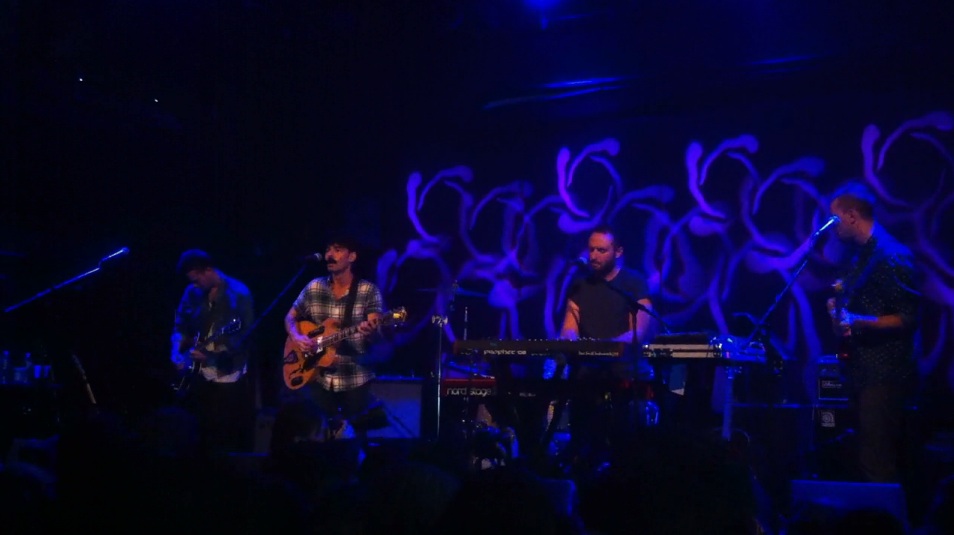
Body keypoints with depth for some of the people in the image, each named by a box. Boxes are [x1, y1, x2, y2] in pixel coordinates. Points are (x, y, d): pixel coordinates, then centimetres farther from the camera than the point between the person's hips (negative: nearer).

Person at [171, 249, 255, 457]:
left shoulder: (238, 294, -11)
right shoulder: (192, 293, 6)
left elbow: (241, 337, -14)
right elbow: (181, 327, 16)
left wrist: (209, 354, -22)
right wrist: (177, 354, -1)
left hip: (229, 377, -5)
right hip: (198, 375, 5)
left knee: (233, 441, -3)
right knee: (202, 437, 9)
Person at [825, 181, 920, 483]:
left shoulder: (891, 256, -13)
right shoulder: (861, 256, 16)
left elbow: (908, 319, -17)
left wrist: (859, 322, -26)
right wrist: (840, 313, 8)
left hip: (884, 375, -10)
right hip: (862, 372, 10)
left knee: (877, 468, -12)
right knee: (868, 461, 12)